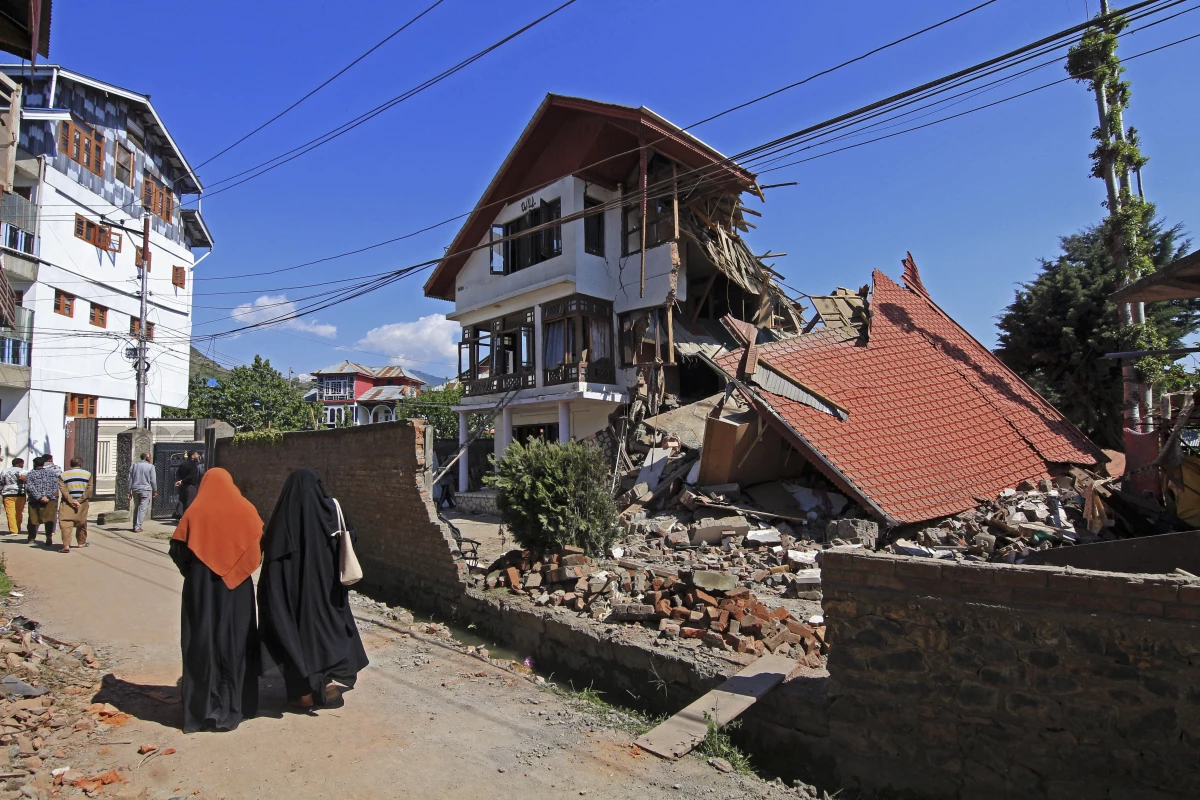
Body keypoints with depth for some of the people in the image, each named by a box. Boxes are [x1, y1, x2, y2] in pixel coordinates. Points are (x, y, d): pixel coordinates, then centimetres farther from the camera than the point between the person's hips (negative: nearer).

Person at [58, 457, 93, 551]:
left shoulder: (62, 475, 5)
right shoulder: (88, 474, 4)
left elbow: (63, 490, -7)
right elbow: (89, 490, -6)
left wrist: (72, 501, -11)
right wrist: (79, 501, -8)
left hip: (67, 503, -1)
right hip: (82, 504, 1)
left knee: (66, 524, -6)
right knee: (82, 524, 18)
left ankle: (66, 545, -19)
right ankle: (81, 542, 31)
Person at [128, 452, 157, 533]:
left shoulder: (134, 466, 10)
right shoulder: (150, 466, -4)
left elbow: (130, 479, 10)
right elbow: (153, 480, -6)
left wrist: (129, 491, 13)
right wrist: (155, 491, 2)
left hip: (135, 489, 5)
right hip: (145, 490, -5)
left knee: (136, 507, 17)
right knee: (142, 508, -4)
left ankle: (135, 526, 20)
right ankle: (137, 527, -9)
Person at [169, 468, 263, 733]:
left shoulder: (194, 513, -4)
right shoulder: (245, 510, -1)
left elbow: (178, 551, -4)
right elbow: (259, 546, 2)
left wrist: (192, 572, 12)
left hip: (201, 588, -1)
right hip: (237, 587, 1)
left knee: (202, 642, 7)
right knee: (235, 642, 10)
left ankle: (201, 709, 11)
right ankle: (233, 708, 17)